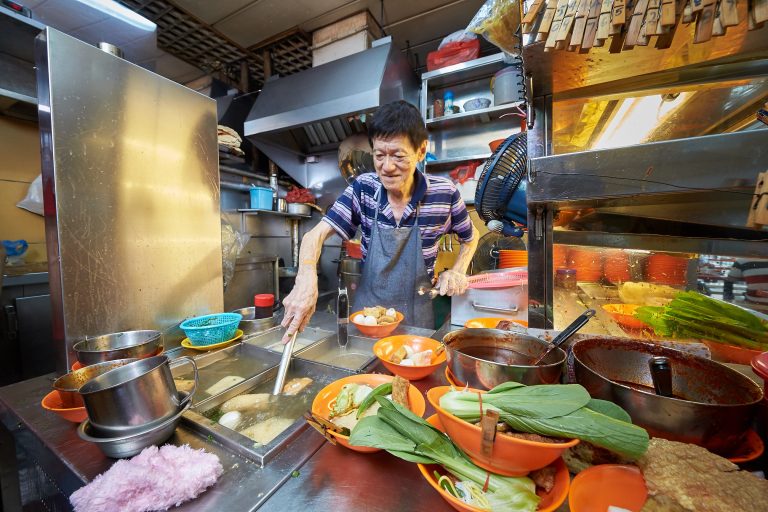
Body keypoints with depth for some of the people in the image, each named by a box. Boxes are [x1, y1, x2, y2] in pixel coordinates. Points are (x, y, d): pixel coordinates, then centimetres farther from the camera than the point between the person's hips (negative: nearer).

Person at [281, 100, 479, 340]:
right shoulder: (363, 188, -11)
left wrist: (457, 271, -12)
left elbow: (470, 237, 5)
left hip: (416, 315, -1)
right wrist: (306, 278, -37)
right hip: (366, 308, 2)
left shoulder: (444, 193, -14)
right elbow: (316, 234, -18)